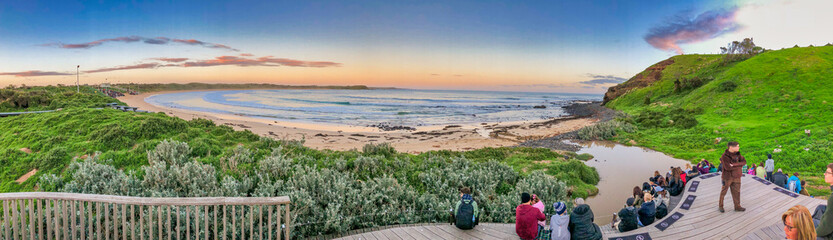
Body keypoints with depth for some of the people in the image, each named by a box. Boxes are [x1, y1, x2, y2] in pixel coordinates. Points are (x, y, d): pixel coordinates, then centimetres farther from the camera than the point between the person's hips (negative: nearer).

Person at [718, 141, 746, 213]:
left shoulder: (737, 154, 2)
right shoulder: (724, 156, -17)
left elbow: (744, 162, -8)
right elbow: (728, 167, -24)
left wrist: (734, 165, -22)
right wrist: (738, 166, -14)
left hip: (736, 177, 5)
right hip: (727, 177, -5)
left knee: (736, 192, 8)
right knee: (723, 191, 7)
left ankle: (737, 207, 18)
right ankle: (720, 206, 20)